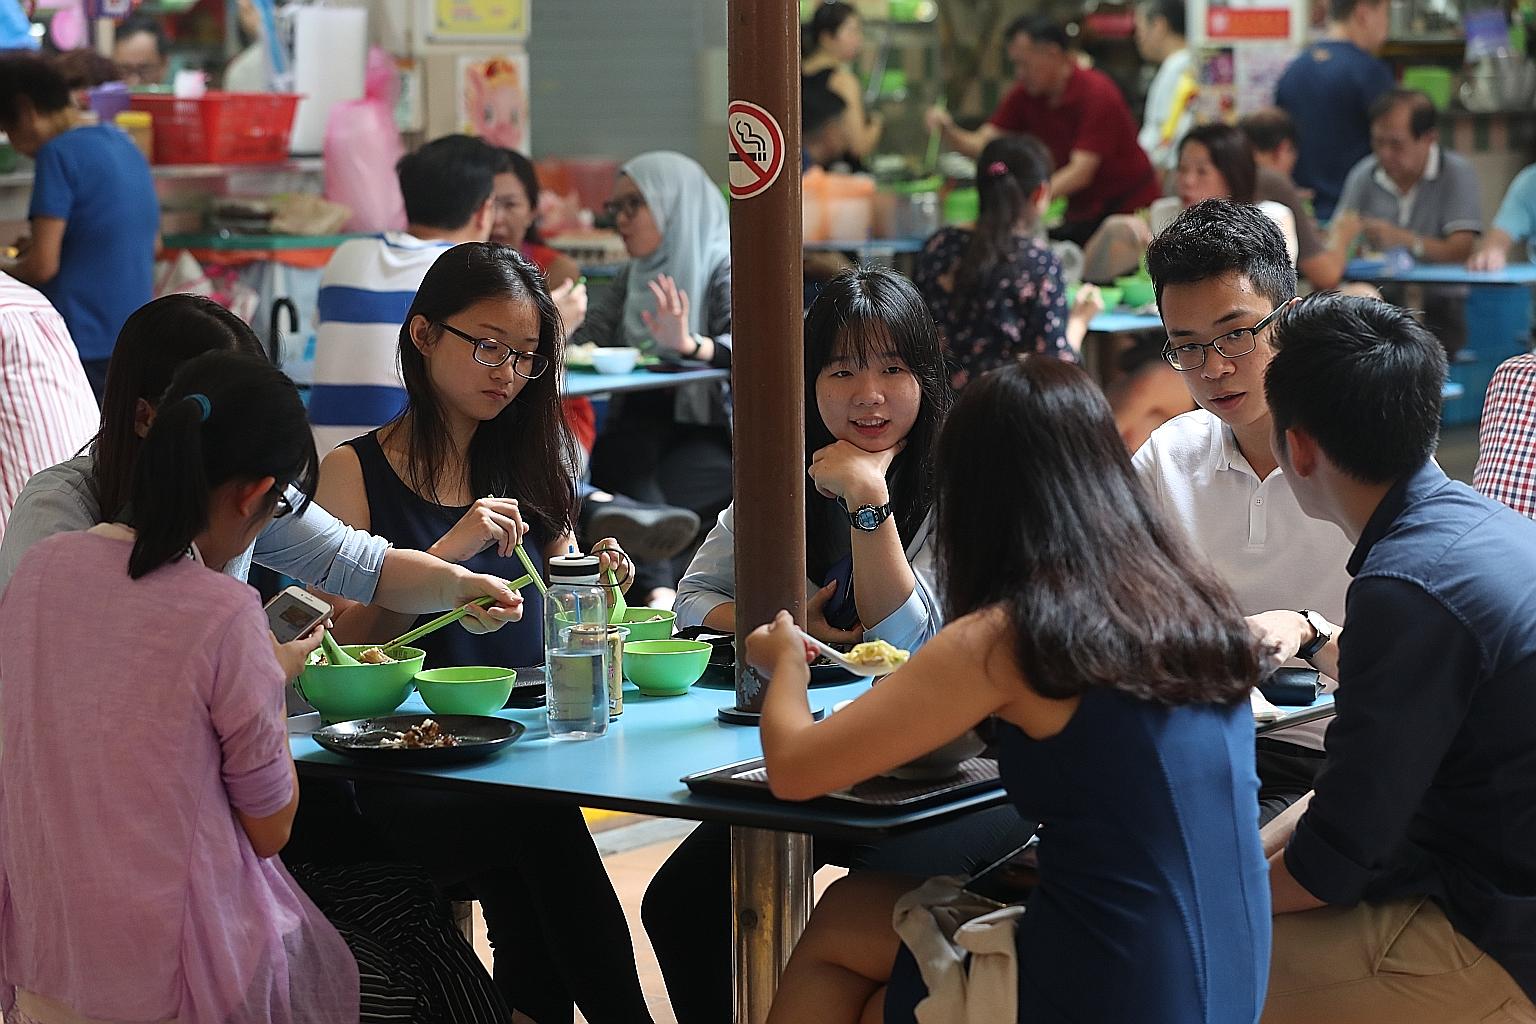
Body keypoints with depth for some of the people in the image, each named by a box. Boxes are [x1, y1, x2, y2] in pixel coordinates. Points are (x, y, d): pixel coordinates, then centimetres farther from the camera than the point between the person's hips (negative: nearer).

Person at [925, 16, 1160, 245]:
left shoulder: (1097, 94, -20)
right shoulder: (1025, 94, 0)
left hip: (1129, 209, -6)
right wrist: (948, 130, -23)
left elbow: (1081, 173, -28)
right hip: (1081, 212, 6)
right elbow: (982, 144, -1)